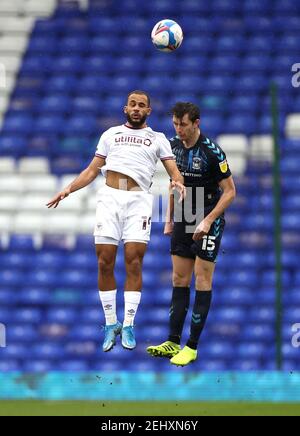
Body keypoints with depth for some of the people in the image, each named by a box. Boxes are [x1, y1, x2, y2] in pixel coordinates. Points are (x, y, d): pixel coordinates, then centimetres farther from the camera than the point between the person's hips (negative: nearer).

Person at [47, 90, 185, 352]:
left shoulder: (158, 139, 16)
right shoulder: (111, 134, 20)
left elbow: (173, 170, 7)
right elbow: (92, 170, 19)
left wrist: (178, 182, -16)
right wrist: (69, 189, 6)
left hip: (138, 199, -1)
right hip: (110, 196, 2)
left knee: (134, 263, -9)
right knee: (105, 264, -4)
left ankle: (128, 325, -2)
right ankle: (111, 324, 6)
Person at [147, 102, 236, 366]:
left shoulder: (212, 152, -17)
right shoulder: (174, 146, 3)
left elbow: (229, 191, -12)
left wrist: (208, 221, -19)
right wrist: (170, 219, 13)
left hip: (208, 223, -6)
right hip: (183, 221, 7)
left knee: (202, 282, -4)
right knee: (179, 280, 7)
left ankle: (192, 347, -3)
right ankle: (173, 342, 9)